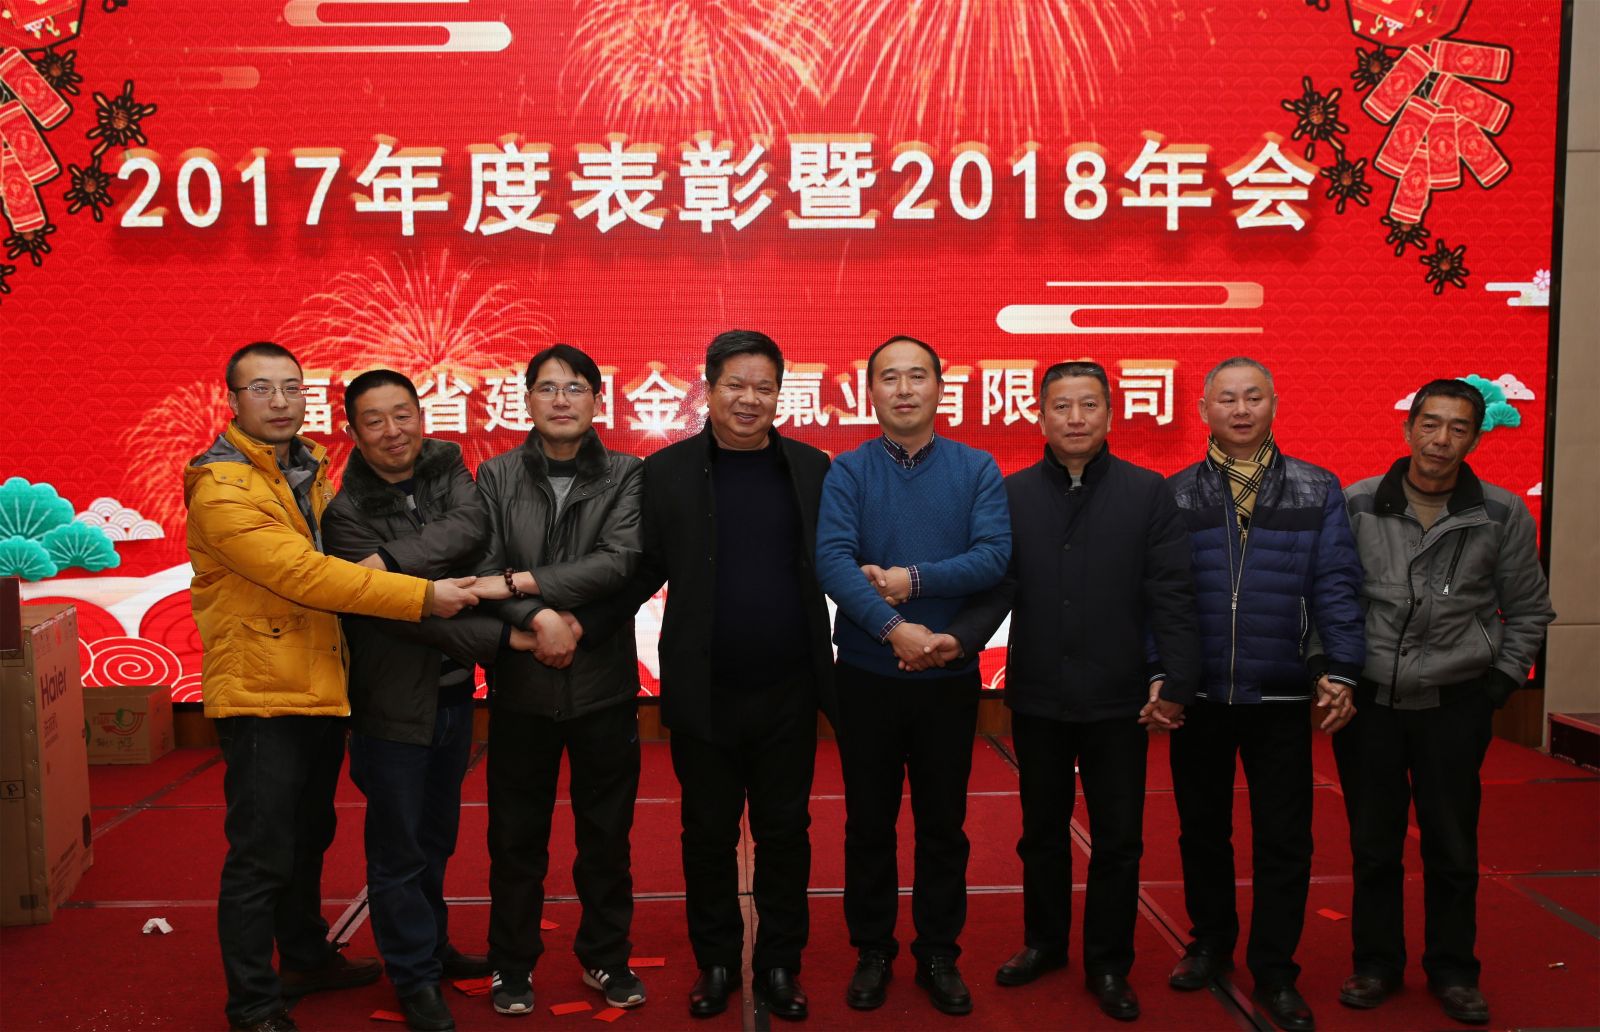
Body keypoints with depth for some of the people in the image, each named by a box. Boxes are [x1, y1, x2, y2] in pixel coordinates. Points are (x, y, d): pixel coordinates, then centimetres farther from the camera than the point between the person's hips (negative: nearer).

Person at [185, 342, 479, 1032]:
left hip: (321, 688, 8)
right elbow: (303, 575, -26)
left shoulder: (308, 471, 11)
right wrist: (423, 597, -26)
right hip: (260, 694, -8)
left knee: (308, 838, 22)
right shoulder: (221, 486, -17)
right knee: (261, 857, 0)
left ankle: (305, 957, 40)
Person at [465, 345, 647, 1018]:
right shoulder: (496, 477, 4)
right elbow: (482, 568, -5)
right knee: (516, 836, 11)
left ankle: (606, 957, 28)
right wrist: (538, 616, -21)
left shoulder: (625, 476, 0)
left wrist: (522, 583, -17)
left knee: (606, 834, 11)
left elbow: (621, 561, -14)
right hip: (521, 681, 1)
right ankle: (512, 963, 28)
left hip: (604, 680, 0)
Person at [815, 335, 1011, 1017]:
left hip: (949, 676, 1)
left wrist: (914, 579, -19)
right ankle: (872, 950, 29)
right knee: (869, 821, 12)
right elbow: (832, 559, -16)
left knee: (943, 823, 12)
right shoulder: (848, 471, -3)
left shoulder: (976, 469, 0)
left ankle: (939, 954, 28)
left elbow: (994, 556, -12)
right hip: (866, 674, 0)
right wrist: (893, 627, -27)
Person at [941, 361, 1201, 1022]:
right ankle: (1043, 942, 36)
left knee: (1118, 839, 10)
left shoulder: (1148, 494, -2)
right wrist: (962, 636, -23)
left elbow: (1171, 595, -6)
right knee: (1042, 832, 17)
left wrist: (1173, 677, -15)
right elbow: (998, 586, -5)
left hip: (1119, 698, -1)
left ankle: (1109, 964, 27)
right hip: (1036, 695, 1)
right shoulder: (1013, 495, 1)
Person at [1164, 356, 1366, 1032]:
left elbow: (1335, 585, 0)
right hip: (1197, 696, 1)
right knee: (1202, 829, 14)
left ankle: (1274, 974, 22)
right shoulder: (1174, 496, 3)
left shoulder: (1317, 491, 3)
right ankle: (1211, 942, 34)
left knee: (1283, 839, 7)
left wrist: (1340, 670, -9)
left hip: (1281, 698, 0)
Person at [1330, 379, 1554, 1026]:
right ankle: (1377, 963, 27)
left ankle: (1452, 970, 28)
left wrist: (1501, 682, 2)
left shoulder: (1503, 515, -3)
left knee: (1452, 848, 10)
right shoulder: (1356, 505, -4)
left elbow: (1528, 609, 8)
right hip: (1368, 700, 0)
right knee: (1373, 845, 11)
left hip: (1455, 705, 0)